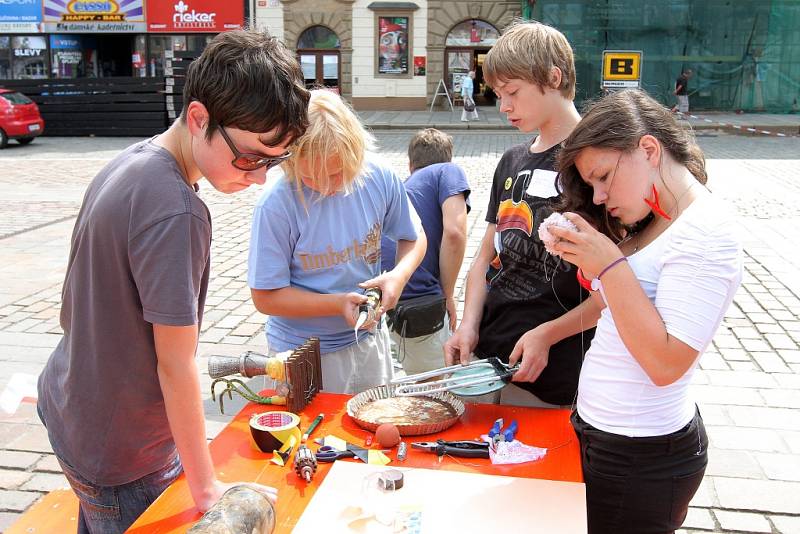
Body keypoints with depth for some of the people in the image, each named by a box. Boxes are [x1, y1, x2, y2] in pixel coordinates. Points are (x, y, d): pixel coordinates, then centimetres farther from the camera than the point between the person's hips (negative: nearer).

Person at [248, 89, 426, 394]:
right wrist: (339, 304, -25)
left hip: (368, 339, 4)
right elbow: (266, 297, -16)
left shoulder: (379, 177, -11)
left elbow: (413, 238, 5)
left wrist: (399, 275, -16)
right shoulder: (277, 204, -22)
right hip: (302, 352, -4)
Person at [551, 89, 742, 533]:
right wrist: (589, 263, -3)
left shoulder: (705, 234, -18)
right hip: (602, 434, 8)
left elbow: (666, 363, -25)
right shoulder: (651, 226, 9)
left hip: (641, 459, -8)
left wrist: (610, 264, -24)